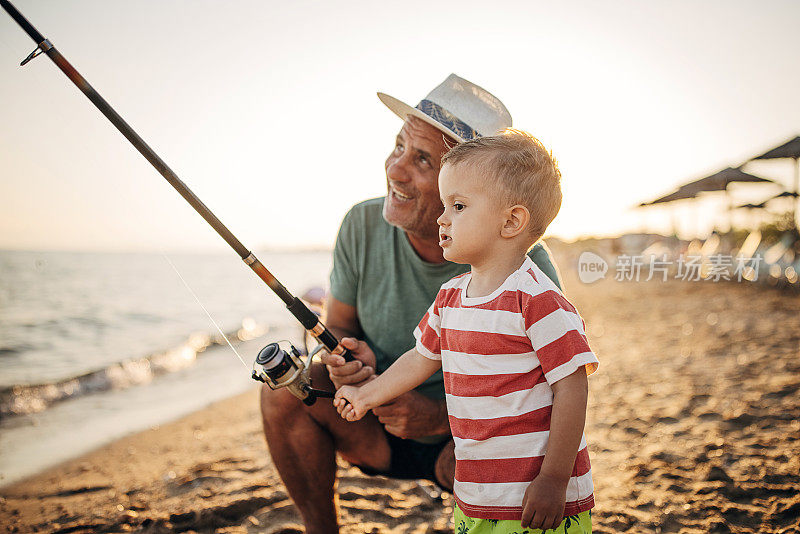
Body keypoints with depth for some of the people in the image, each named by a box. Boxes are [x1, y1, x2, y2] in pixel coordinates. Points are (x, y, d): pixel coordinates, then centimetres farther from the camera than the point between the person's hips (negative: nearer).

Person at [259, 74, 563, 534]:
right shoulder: (363, 226, -14)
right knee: (285, 383, -19)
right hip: (381, 428, 4)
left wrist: (441, 416, -32)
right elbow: (337, 326, 0)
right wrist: (346, 358, -25)